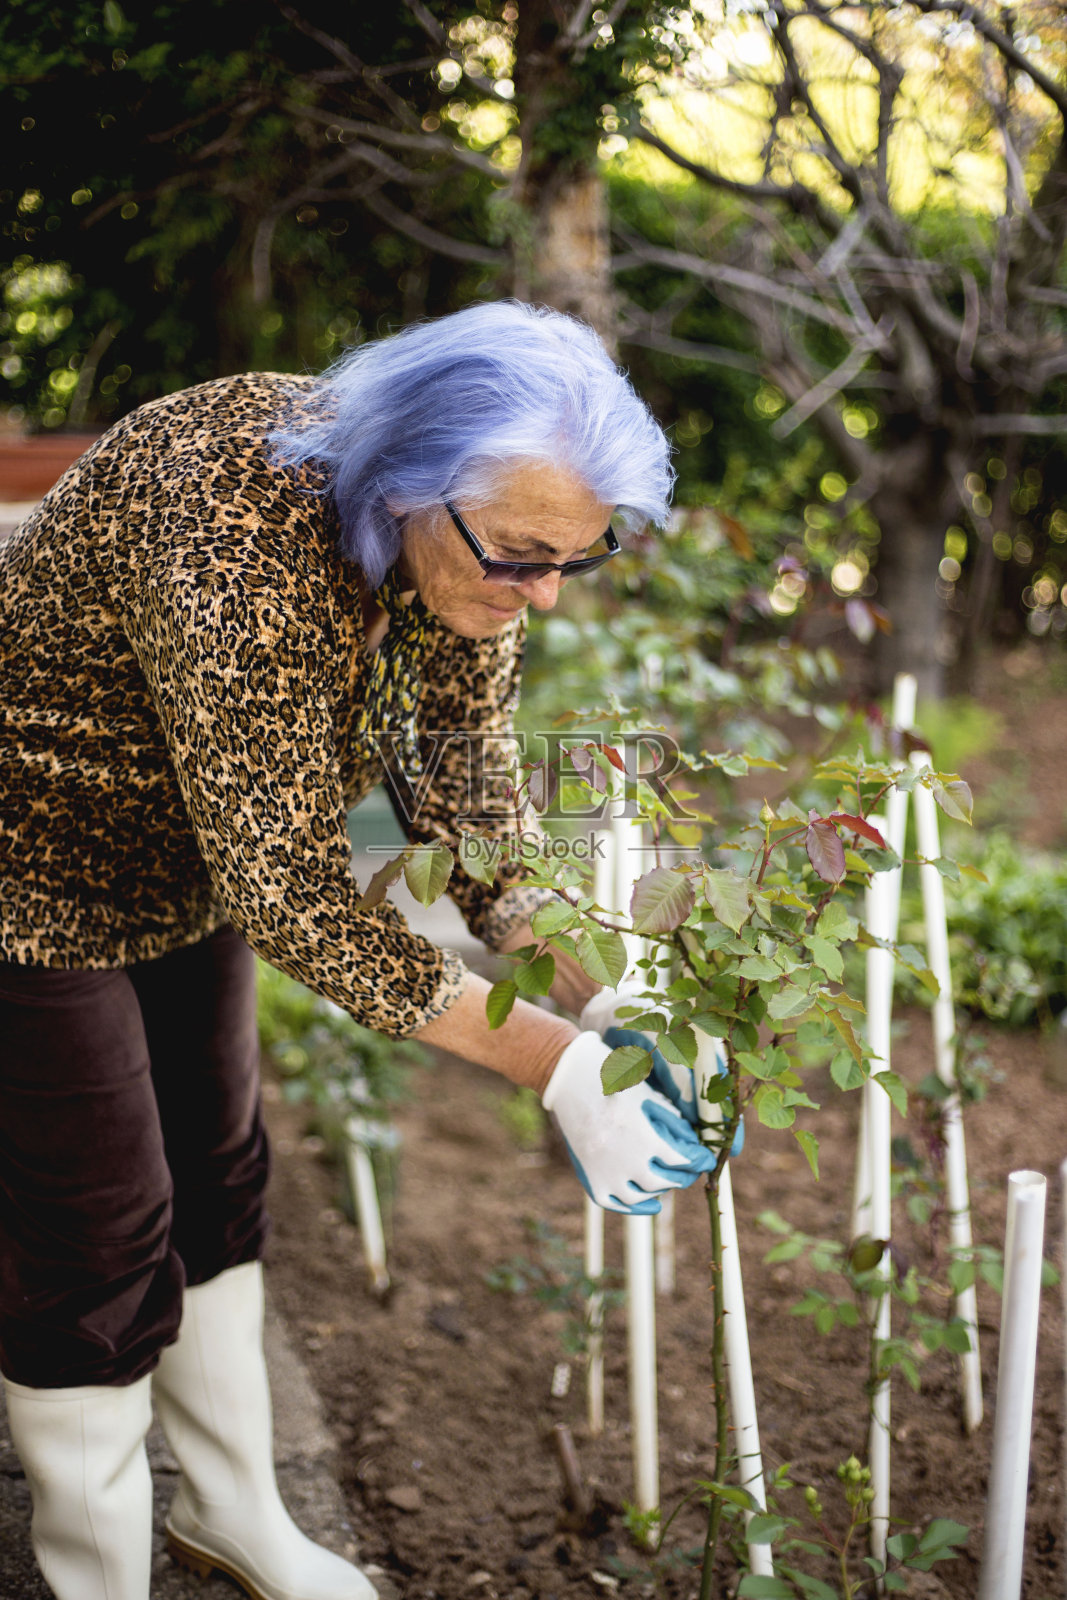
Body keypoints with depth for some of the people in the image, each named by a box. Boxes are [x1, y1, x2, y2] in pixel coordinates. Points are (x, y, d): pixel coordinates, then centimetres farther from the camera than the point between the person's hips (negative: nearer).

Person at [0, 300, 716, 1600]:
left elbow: (464, 795, -8)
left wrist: (590, 992, -22)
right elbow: (283, 886, -37)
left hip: (185, 861, 8)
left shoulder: (468, 538, -15)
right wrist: (552, 1062, -37)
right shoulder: (231, 524, -39)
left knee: (215, 1176, 18)